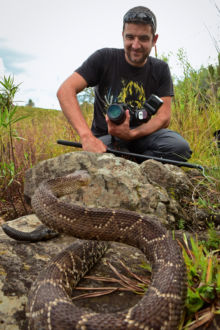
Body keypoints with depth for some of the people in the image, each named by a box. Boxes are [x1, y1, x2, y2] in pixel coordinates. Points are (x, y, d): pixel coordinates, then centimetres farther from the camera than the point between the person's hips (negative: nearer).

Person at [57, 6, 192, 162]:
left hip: (141, 134, 2)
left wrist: (131, 134, -29)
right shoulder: (105, 58, -8)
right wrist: (87, 137, -36)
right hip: (105, 137, -2)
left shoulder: (160, 69, 0)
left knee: (179, 146, -28)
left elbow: (164, 117, -8)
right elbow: (65, 91, -20)